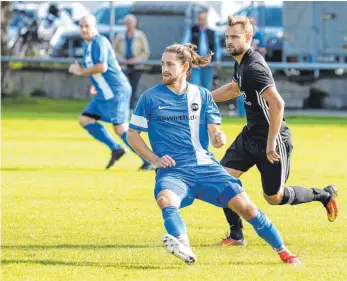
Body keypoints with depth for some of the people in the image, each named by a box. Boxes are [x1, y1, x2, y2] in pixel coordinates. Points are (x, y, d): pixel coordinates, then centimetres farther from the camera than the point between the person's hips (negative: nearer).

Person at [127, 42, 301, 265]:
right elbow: (133, 134, 9)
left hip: (205, 166, 2)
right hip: (173, 170, -2)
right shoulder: (150, 97, 5)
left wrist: (219, 137, -14)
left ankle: (283, 252, 4)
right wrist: (155, 159, -4)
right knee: (166, 199, -37)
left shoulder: (202, 95, 11)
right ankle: (183, 247, -60)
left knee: (244, 205, -11)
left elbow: (213, 133, 10)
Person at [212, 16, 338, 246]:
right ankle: (236, 235, 6)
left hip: (273, 140, -9)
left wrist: (271, 143, -30)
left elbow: (277, 104, -33)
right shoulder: (241, 62, 5)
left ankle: (325, 195, 27)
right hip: (251, 135, 9)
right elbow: (235, 88, 27)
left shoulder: (254, 68, -26)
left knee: (274, 197, 4)